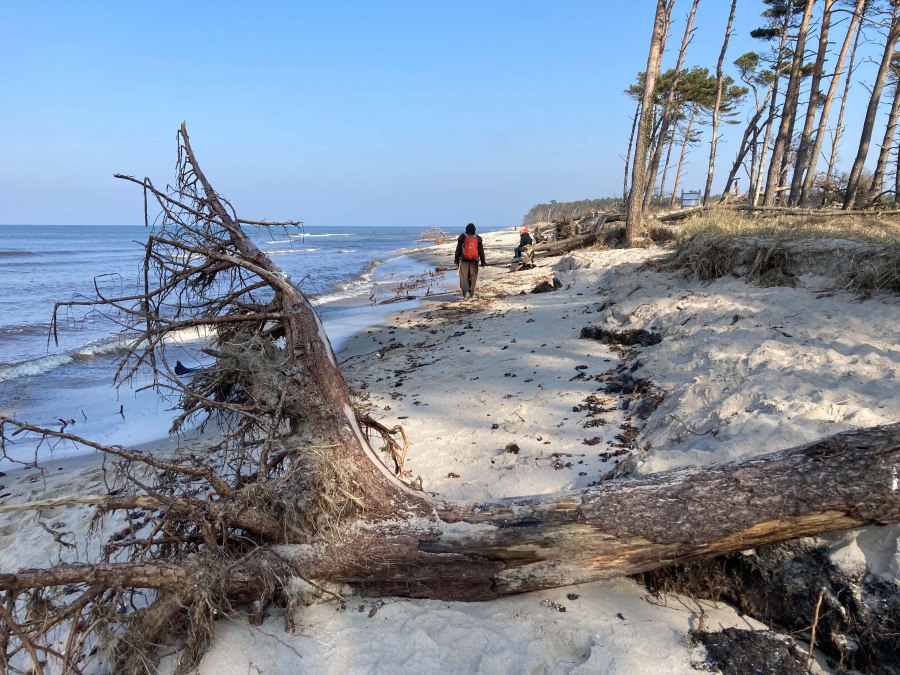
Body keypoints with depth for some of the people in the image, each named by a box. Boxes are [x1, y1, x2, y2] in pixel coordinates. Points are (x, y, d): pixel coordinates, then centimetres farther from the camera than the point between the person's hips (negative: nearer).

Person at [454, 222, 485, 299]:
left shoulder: (462, 237, -3)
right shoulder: (478, 238, 2)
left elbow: (458, 249, -1)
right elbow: (481, 251, 4)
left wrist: (456, 260, 6)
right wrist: (483, 262, 9)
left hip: (464, 260, -1)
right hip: (474, 261, 2)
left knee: (464, 277, 3)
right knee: (473, 277, 9)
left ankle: (465, 291, -11)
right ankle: (471, 293, 12)